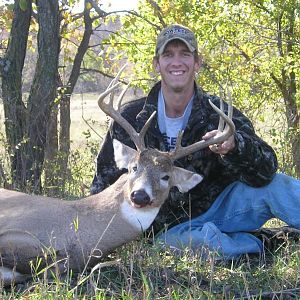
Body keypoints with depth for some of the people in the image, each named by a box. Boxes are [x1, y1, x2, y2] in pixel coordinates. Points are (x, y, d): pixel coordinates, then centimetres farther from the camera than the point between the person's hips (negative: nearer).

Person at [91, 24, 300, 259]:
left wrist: (234, 146, -41)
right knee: (204, 240, -36)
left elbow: (265, 171, -20)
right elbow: (105, 181, 8)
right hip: (172, 229, 0)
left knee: (276, 186, -27)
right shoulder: (132, 118, -4)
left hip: (219, 206, 0)